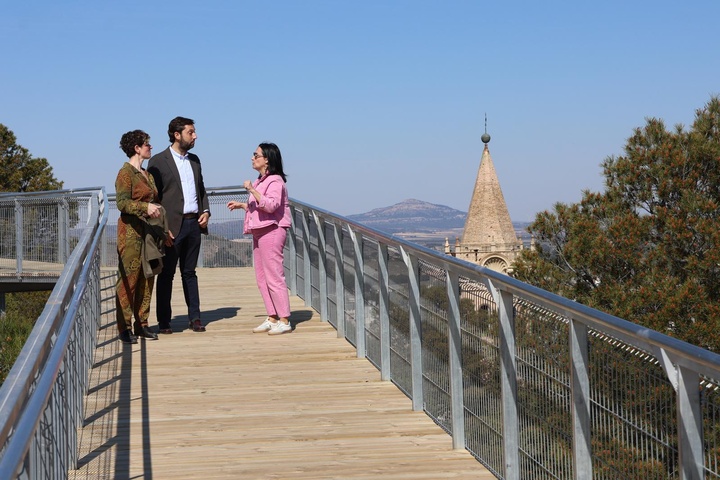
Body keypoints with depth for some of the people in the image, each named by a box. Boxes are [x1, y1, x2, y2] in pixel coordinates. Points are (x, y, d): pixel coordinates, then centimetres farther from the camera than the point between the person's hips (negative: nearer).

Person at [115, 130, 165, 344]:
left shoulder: (147, 174, 17)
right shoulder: (125, 173, -8)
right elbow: (122, 203, -18)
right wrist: (145, 207, -31)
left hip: (148, 231, 8)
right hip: (131, 230, -8)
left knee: (147, 279, 7)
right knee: (128, 278, -6)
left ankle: (141, 324, 13)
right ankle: (124, 328, -2)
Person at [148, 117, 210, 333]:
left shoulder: (194, 160, 14)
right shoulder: (158, 161, -6)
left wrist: (206, 211, 5)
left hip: (194, 224, 6)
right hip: (173, 226, -6)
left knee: (189, 272, 12)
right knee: (167, 274, 2)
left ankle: (195, 318, 15)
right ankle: (164, 321, 8)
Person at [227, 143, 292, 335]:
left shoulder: (275, 181, -11)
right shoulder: (260, 181, 20)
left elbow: (271, 205, -25)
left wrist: (252, 190, -26)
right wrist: (240, 205, 20)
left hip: (271, 231, -10)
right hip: (260, 232, 11)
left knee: (274, 277, -9)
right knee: (262, 278, 11)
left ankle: (284, 321, -6)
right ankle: (272, 318, 16)